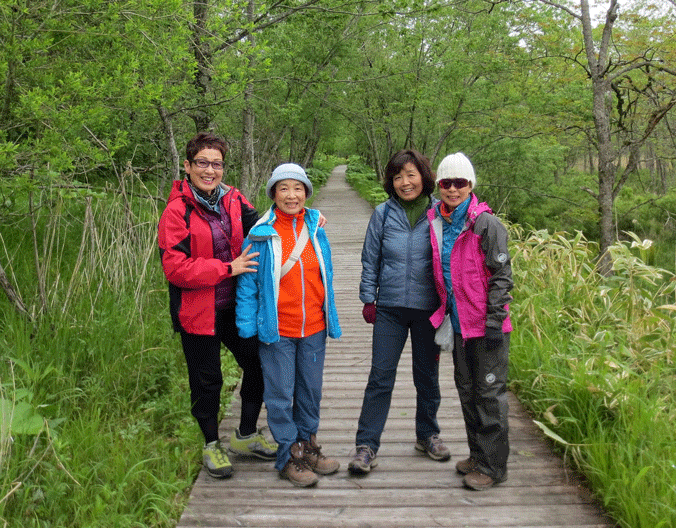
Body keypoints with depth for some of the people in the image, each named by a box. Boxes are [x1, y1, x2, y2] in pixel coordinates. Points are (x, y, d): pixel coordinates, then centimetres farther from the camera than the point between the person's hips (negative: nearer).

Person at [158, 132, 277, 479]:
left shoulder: (233, 200, 3)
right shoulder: (177, 210, -13)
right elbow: (175, 267, -20)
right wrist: (228, 268, -22)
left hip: (235, 306, 6)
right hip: (197, 311, -5)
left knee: (257, 365, 13)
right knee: (206, 379, 10)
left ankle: (246, 436, 36)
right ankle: (211, 445, 33)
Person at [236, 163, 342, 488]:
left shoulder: (315, 229, 4)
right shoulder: (261, 234, -7)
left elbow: (326, 277, 9)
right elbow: (248, 283, -5)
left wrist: (330, 318, 10)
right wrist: (247, 325, -8)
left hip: (313, 328, 4)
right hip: (277, 329, -4)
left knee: (311, 390, 15)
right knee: (281, 394, 5)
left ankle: (307, 445, 33)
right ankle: (289, 456, 20)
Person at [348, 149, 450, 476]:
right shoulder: (383, 213, 2)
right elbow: (370, 259, 7)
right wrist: (368, 299, 3)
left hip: (429, 308, 0)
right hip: (390, 308, 0)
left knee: (427, 375, 15)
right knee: (380, 376, 0)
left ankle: (427, 434, 34)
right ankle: (366, 445, 8)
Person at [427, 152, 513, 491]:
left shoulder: (486, 224, -11)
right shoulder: (436, 223, 8)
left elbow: (501, 275, -12)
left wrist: (494, 321, -16)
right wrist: (441, 317, 17)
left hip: (485, 324, -7)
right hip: (459, 323, 7)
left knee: (490, 393, 1)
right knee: (467, 390, 16)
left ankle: (494, 466, 12)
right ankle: (478, 455, 31)